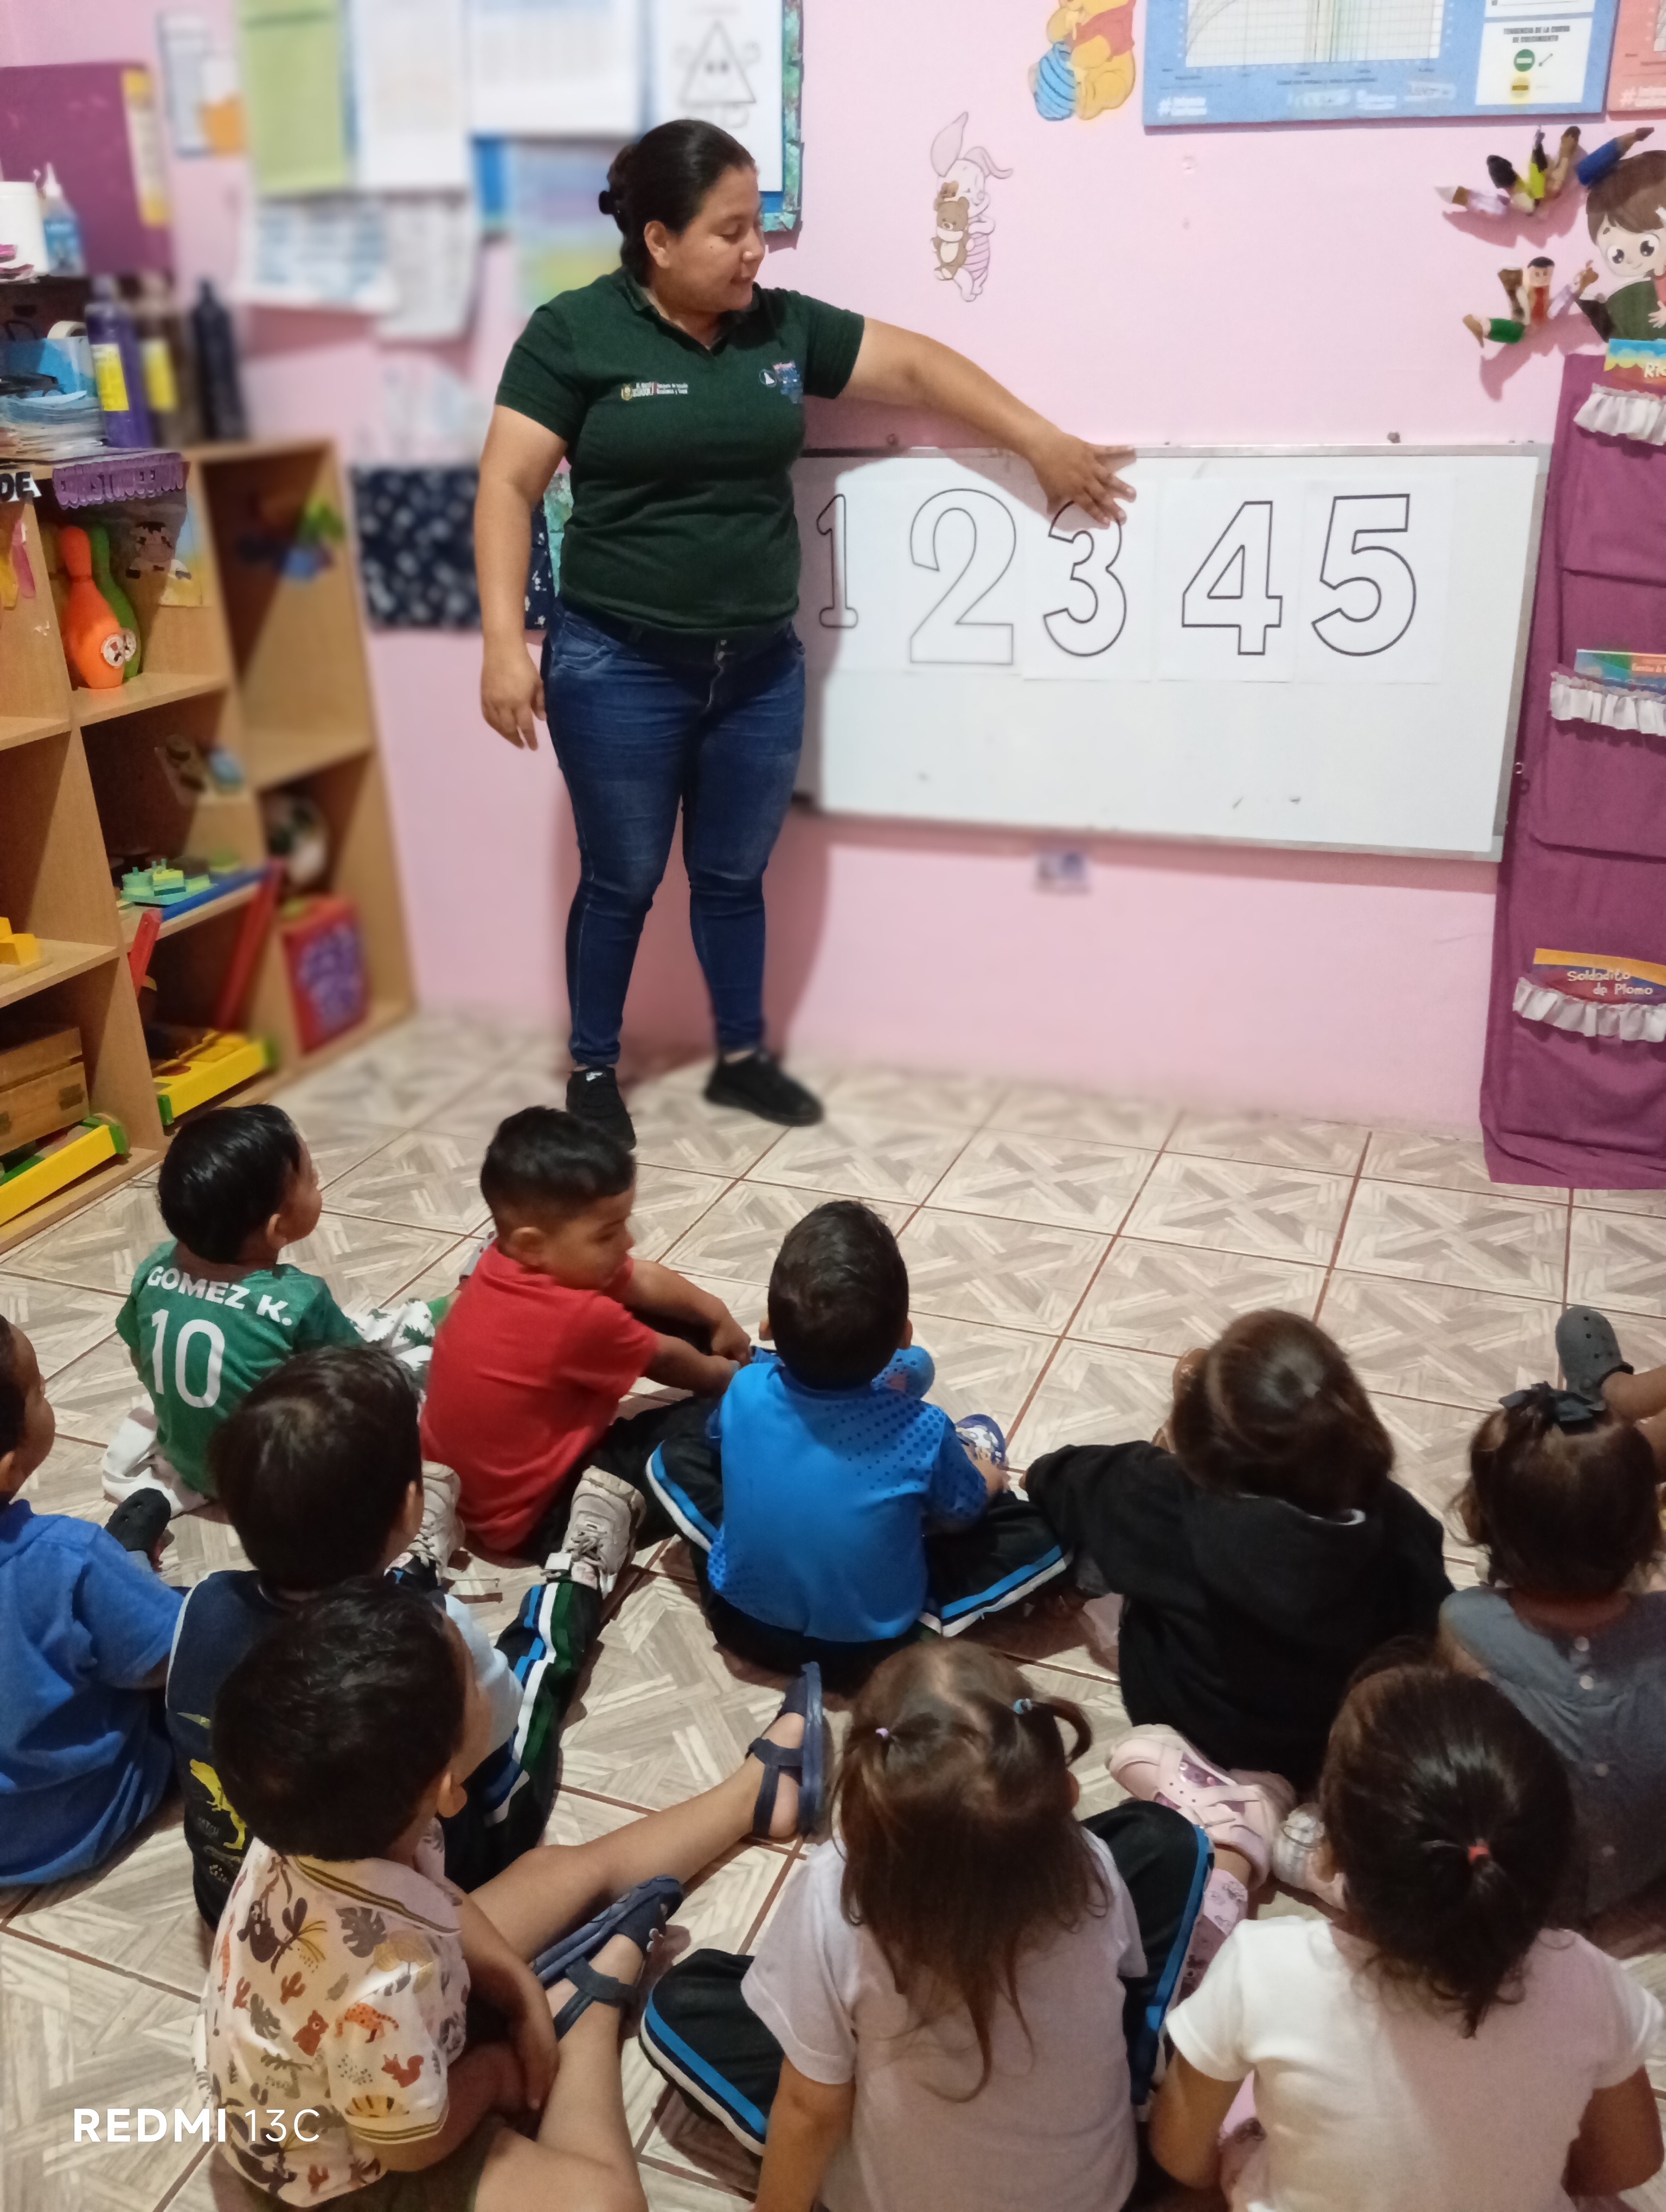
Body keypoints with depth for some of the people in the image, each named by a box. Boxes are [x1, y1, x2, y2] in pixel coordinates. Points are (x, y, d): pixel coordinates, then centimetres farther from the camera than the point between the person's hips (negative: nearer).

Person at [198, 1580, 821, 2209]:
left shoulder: (318, 1825, -24)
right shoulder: (378, 1983, -46)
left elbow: (431, 1896, -1)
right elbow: (415, 2144, -25)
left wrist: (519, 1987, -5)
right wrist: (494, 2072, -7)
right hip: (346, 2156, -7)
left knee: (570, 1866, 14)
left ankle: (752, 1793, 34)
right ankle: (593, 1998, 5)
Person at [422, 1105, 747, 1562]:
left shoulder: (508, 1260, -10)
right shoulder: (581, 1319, -34)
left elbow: (643, 1282, 6)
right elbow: (667, 1359, -11)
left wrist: (717, 1315, 11)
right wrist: (722, 1374, 8)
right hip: (531, 1516, -9)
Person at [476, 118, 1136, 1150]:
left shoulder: (782, 326, 4)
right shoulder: (576, 332, -8)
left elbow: (916, 365, 10)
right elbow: (507, 489, -10)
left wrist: (1045, 443, 8)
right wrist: (507, 642, -18)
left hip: (761, 667, 4)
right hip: (619, 668, -4)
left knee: (735, 874, 15)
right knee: (622, 880, 8)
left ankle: (743, 1058, 33)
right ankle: (593, 1071, 26)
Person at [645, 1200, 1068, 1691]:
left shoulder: (746, 1390, -20)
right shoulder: (924, 1431, -27)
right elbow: (962, 1514, -5)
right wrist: (988, 1475, 18)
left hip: (744, 1622, 2)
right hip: (870, 1645, -1)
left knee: (675, 1455, 17)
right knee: (1039, 1535, 0)